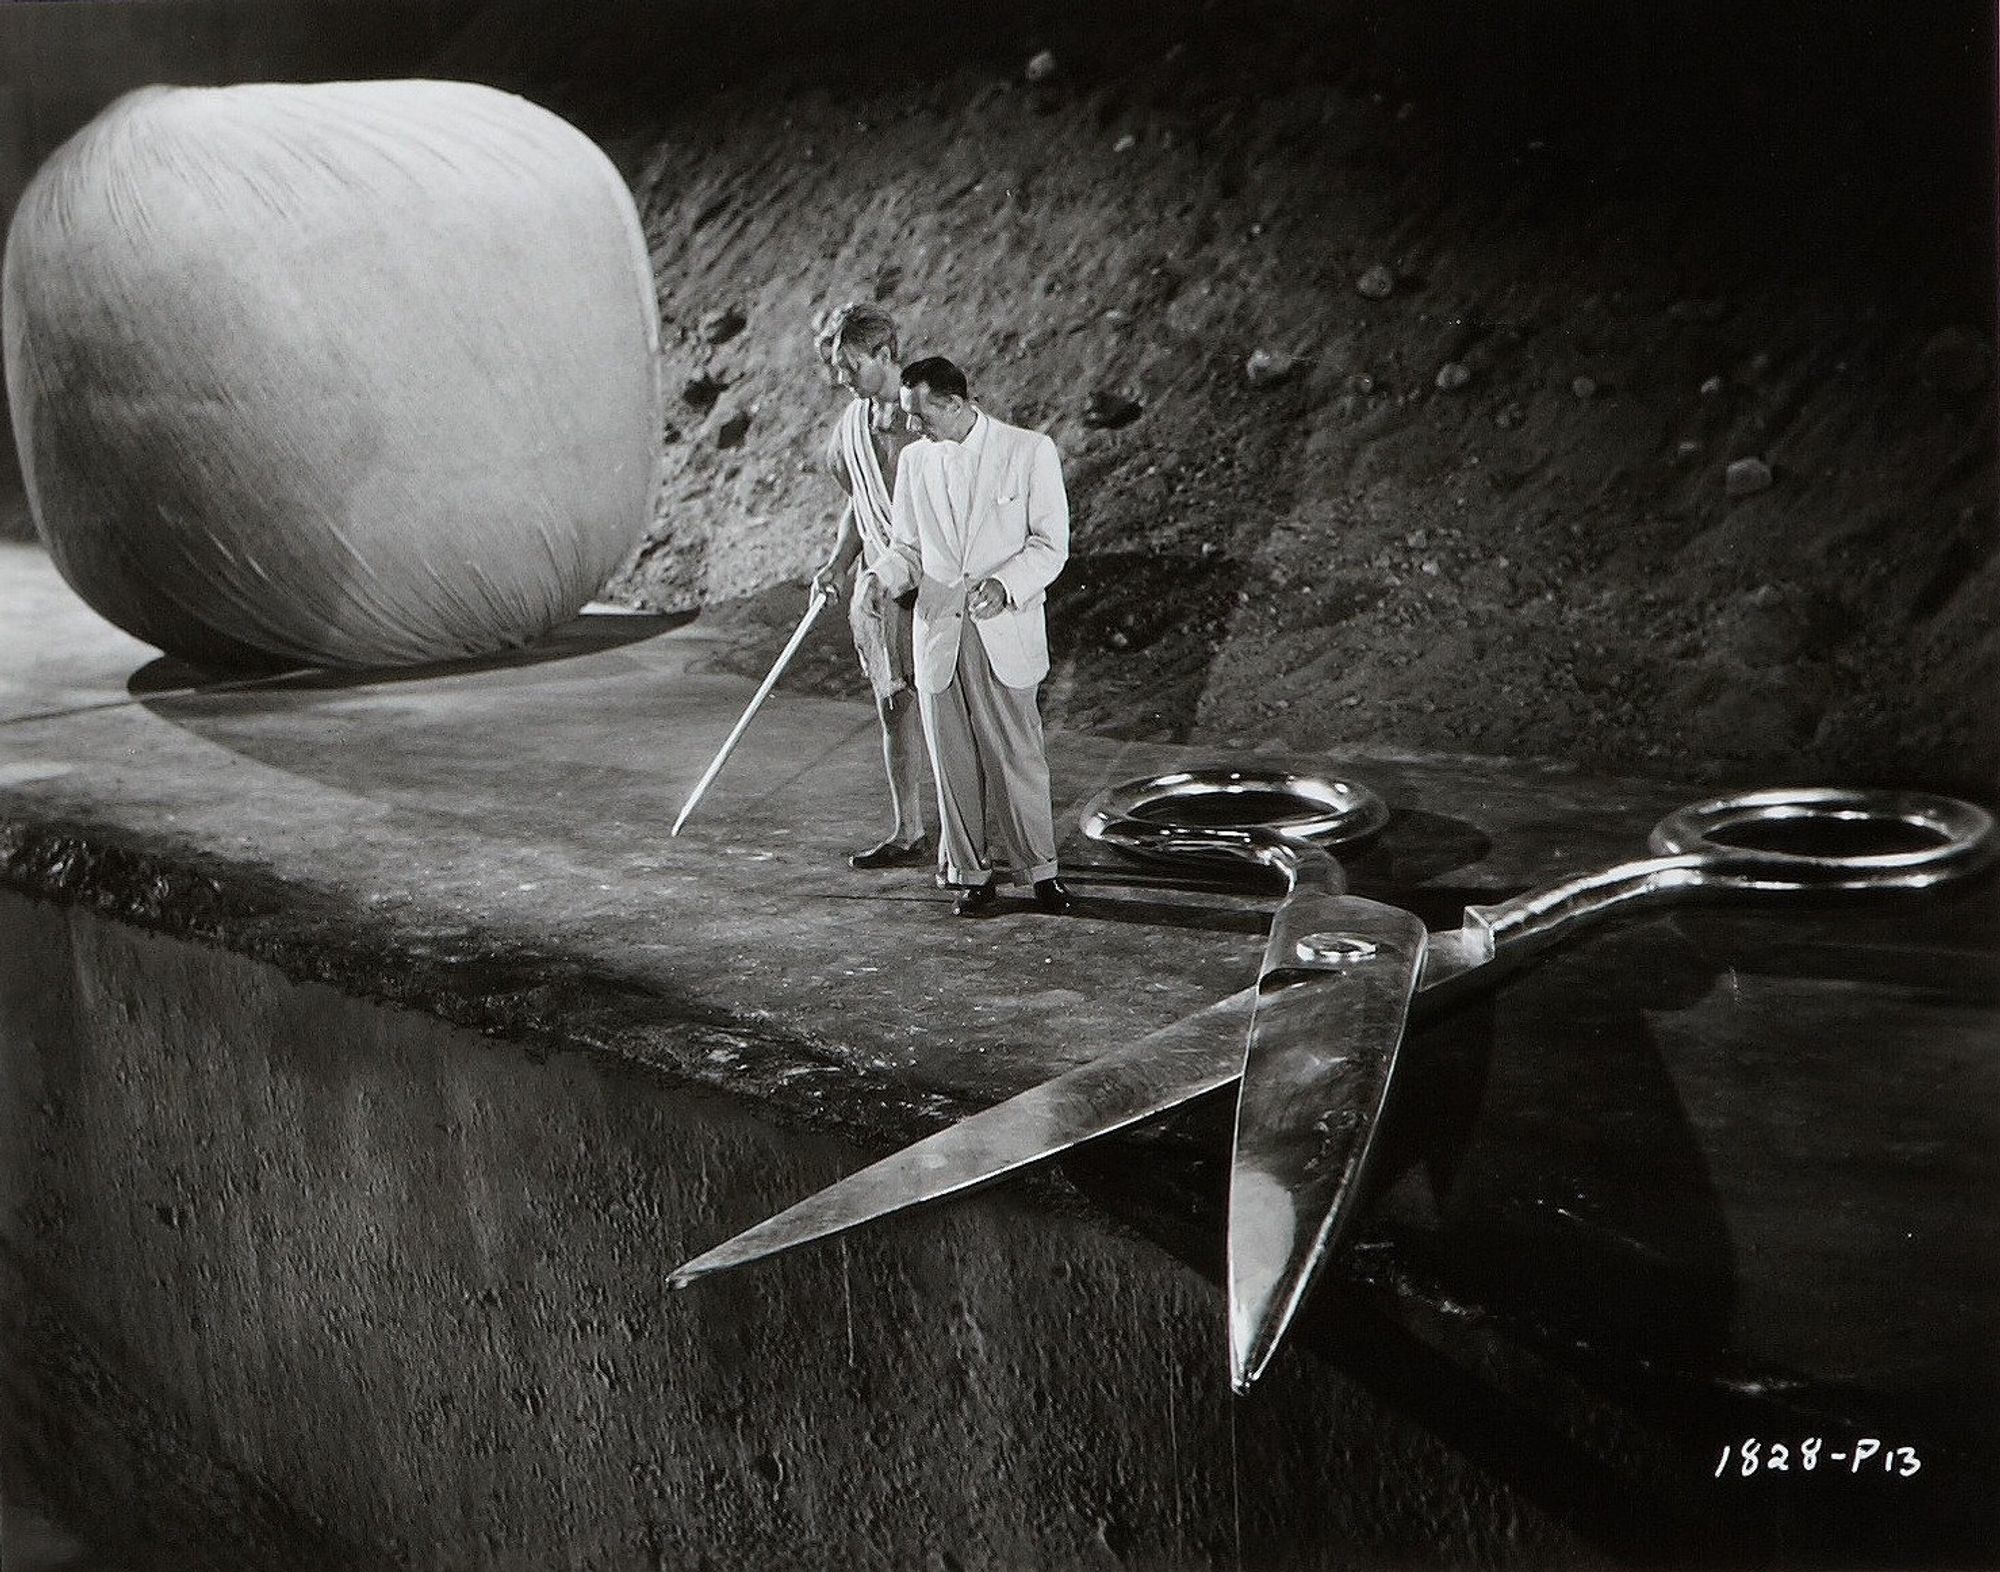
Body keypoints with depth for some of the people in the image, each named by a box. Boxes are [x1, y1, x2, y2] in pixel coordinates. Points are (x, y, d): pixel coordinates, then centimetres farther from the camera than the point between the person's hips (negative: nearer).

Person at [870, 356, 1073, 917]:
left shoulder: (1030, 450, -3)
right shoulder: (915, 460, 9)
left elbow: (1049, 544, -4)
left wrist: (1004, 585, -21)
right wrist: (884, 576, -6)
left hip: (1004, 631, -3)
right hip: (937, 634, 3)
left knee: (1016, 755, -2)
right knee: (952, 761, 5)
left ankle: (1040, 870, 14)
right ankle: (970, 874, 17)